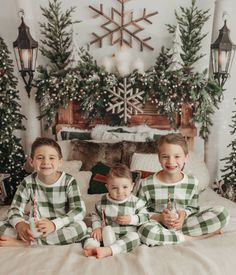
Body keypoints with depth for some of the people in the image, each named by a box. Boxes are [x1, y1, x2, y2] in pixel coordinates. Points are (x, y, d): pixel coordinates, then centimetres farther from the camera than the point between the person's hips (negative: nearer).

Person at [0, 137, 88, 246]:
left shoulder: (69, 182, -12)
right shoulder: (28, 182, -5)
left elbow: (79, 211, -20)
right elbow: (15, 209, -5)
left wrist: (54, 224, -37)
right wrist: (19, 224, -30)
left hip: (61, 229, 0)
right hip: (35, 229, 1)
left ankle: (26, 242, -26)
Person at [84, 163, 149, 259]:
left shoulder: (136, 202, -2)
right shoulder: (103, 201, 3)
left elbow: (145, 216, -2)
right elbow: (96, 215, 15)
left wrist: (131, 219, -16)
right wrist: (97, 227, -3)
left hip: (127, 235, -2)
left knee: (135, 237, -32)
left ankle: (107, 250, -46)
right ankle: (90, 246, -44)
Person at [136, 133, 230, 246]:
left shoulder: (192, 182, -4)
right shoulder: (146, 184, -12)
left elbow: (193, 208, 9)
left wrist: (184, 214, -14)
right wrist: (159, 217, -20)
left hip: (182, 222, 2)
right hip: (158, 225, -2)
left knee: (222, 213, -13)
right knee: (145, 230, -40)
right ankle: (193, 237, -19)